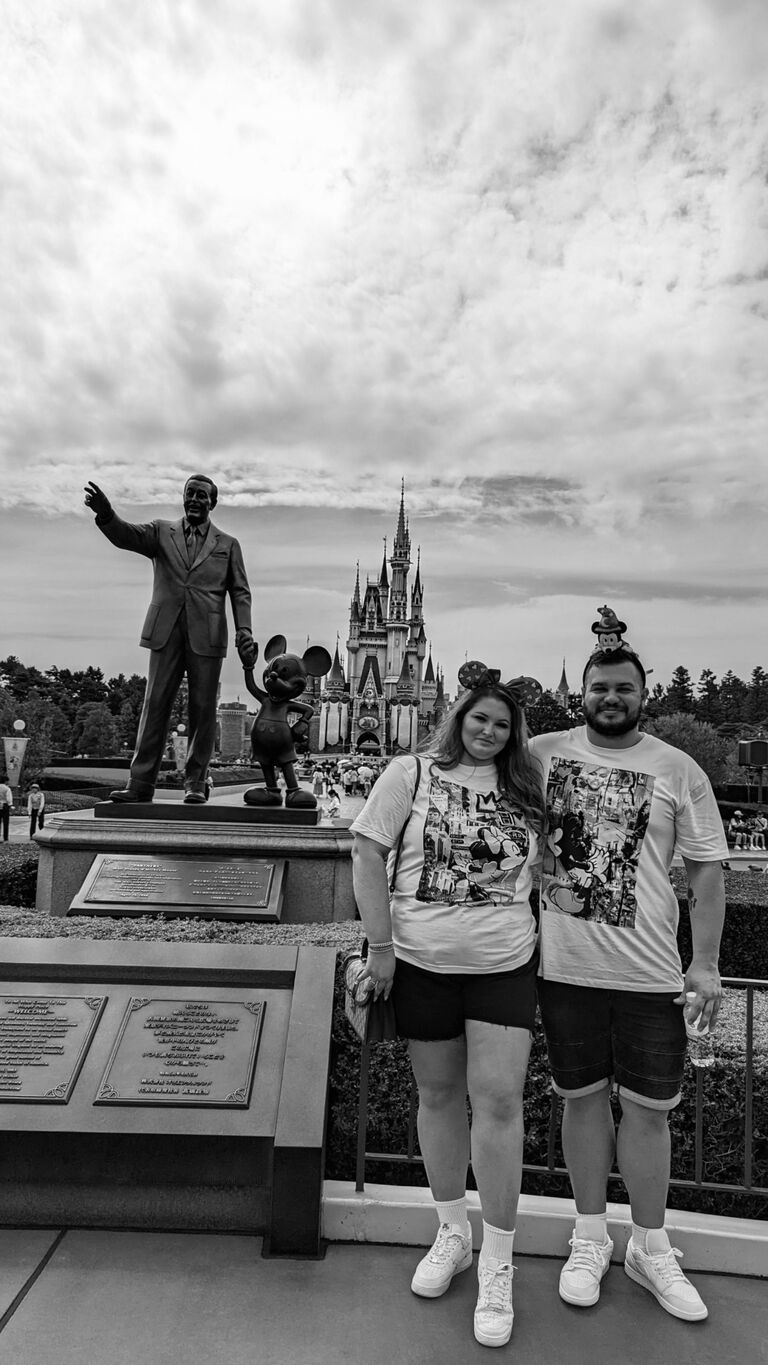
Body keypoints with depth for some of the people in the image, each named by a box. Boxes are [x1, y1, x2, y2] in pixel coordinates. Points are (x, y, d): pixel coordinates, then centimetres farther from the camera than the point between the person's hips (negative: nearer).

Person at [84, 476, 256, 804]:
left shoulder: (228, 544, 13)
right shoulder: (161, 533, 14)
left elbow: (240, 592, 8)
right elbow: (125, 536, -4)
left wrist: (244, 631, -7)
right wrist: (105, 513, -26)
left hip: (206, 637, 0)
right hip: (166, 633, 1)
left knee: (202, 711, 0)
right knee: (154, 706, -1)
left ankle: (195, 784, 8)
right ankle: (140, 783, 1)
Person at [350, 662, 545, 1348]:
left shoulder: (527, 792, 4)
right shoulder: (411, 774, -4)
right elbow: (368, 854, -6)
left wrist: (555, 950, 4)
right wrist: (381, 945, -8)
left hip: (505, 964, 1)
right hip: (421, 963, -1)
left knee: (498, 1100, -1)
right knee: (438, 1094, 14)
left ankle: (498, 1266, 18)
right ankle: (452, 1233, 36)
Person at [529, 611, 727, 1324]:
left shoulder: (678, 770, -1)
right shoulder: (542, 752, -1)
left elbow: (706, 868, 2)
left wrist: (706, 963, -1)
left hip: (651, 972, 0)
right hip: (565, 966, 0)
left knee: (648, 1109, 11)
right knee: (584, 1099, 15)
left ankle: (650, 1250, 34)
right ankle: (590, 1239, 36)